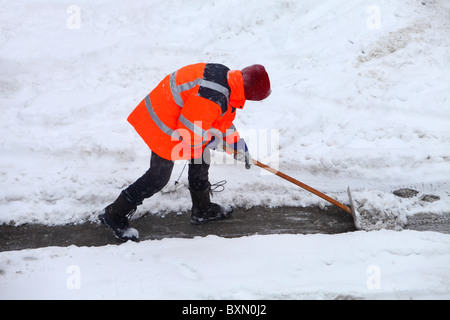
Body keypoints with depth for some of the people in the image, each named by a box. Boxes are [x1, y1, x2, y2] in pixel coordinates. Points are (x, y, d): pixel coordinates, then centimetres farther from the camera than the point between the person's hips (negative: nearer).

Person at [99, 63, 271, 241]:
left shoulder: (226, 76, -2)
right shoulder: (212, 98, -34)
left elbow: (223, 119, 14)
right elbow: (190, 131, -26)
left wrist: (237, 145, 18)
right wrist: (210, 141, -6)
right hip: (163, 127, -10)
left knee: (200, 158, 19)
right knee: (159, 177, 2)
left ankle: (202, 210, 38)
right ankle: (115, 215, 16)